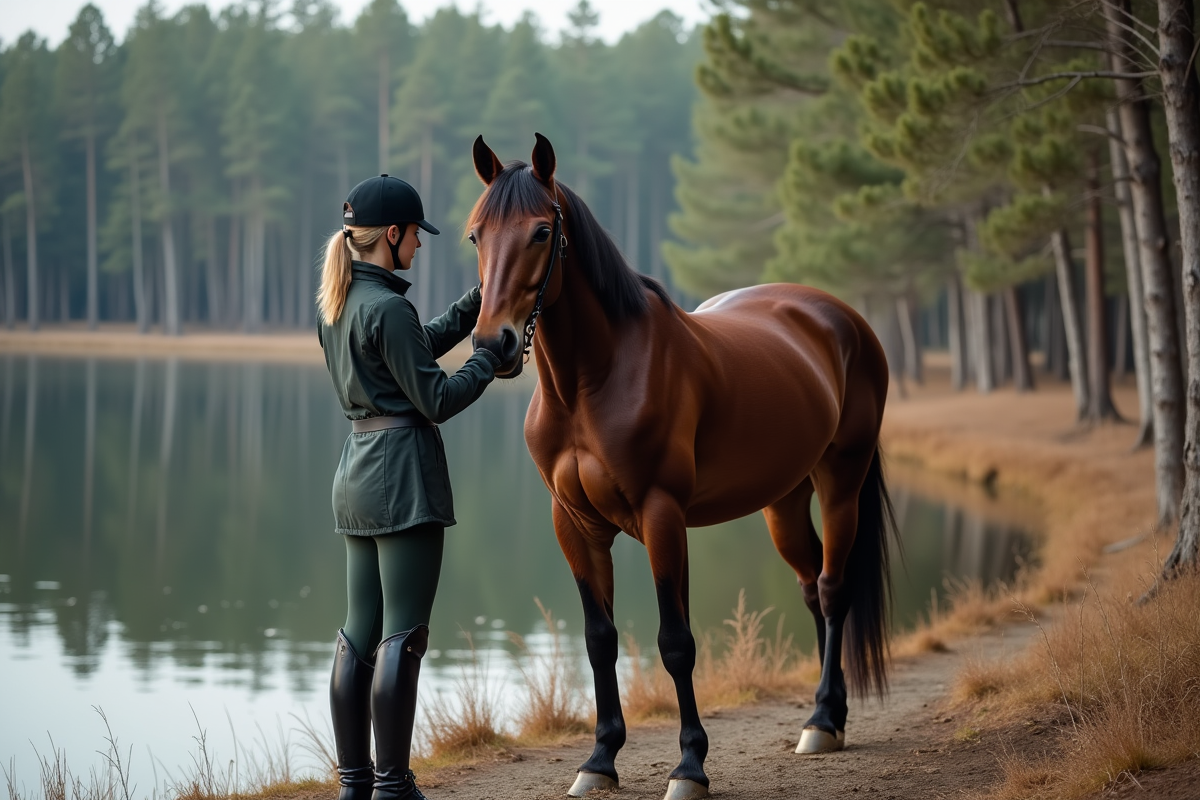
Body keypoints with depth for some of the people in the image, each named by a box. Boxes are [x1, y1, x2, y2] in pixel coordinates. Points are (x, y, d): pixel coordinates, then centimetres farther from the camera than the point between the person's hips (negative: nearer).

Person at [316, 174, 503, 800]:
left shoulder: (334, 303, 11)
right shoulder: (387, 308, -16)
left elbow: (423, 345, 21)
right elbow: (436, 400, -15)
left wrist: (478, 302, 14)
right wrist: (491, 358, -2)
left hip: (355, 474, 9)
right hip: (404, 473, -9)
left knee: (359, 634, 11)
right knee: (402, 637, -5)